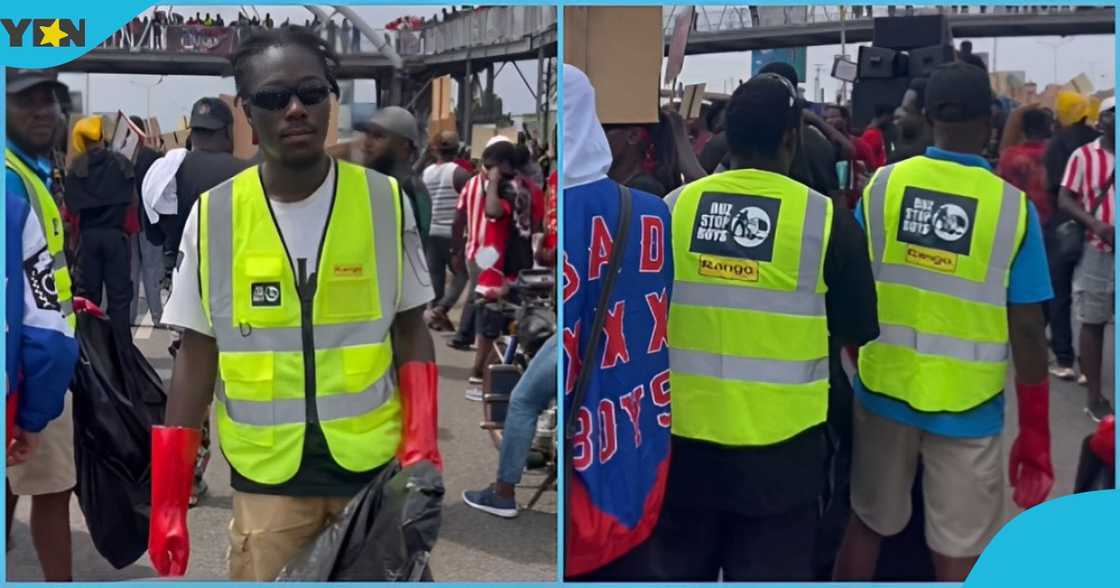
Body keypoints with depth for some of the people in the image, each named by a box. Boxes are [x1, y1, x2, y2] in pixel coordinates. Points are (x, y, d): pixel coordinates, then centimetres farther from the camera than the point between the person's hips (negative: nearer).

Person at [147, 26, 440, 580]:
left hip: (375, 462, 0)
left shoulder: (386, 203, -4)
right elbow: (197, 354, 1)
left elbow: (410, 331, 4)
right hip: (266, 475, 0)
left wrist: (422, 445, -7)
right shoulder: (212, 216, -4)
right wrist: (167, 496, -2)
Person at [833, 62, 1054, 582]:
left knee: (867, 525, 19)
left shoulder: (883, 184, -4)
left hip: (884, 389, 2)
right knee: (956, 555, 10)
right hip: (967, 407, -2)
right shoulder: (1013, 206, -10)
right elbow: (1027, 330, -9)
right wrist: (1035, 432, 1)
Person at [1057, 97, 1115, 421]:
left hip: (1113, 251, 2)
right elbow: (1065, 199, -6)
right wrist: (1095, 224, -22)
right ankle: (1094, 396, 16)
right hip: (1096, 251, -2)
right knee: (1093, 323, 7)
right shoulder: (1084, 156, -3)